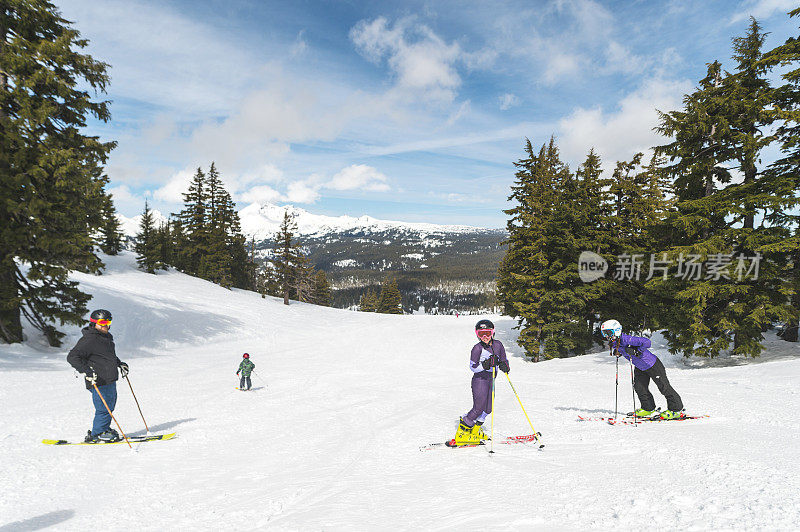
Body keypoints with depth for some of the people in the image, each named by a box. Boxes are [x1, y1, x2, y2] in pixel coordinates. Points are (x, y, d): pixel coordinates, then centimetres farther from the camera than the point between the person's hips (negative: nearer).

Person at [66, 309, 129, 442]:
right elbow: (72, 357, -19)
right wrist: (86, 371, -28)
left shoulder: (107, 338, 16)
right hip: (99, 383, -9)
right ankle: (97, 434, 8)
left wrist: (120, 364, 25)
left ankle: (104, 429, 30)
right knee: (104, 408, -6)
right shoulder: (89, 340, -14)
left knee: (110, 406, 16)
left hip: (110, 380, 9)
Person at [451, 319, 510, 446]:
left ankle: (475, 431, 28)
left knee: (487, 409, 10)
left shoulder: (498, 345, 3)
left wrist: (504, 365, -10)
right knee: (478, 408, -10)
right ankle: (462, 432, 3)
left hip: (490, 380, 7)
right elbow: (473, 367, -12)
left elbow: (503, 360, 13)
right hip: (480, 380, -7)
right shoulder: (477, 348, -13)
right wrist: (486, 364, -28)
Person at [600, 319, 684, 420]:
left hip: (652, 365, -9)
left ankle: (676, 409, 15)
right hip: (640, 368, 9)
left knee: (664, 387, 2)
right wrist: (617, 352, -1)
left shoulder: (626, 339, -33)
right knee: (639, 387, 9)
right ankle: (648, 408, 26)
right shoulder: (614, 343, -5)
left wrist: (636, 351, -35)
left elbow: (646, 342, -38)